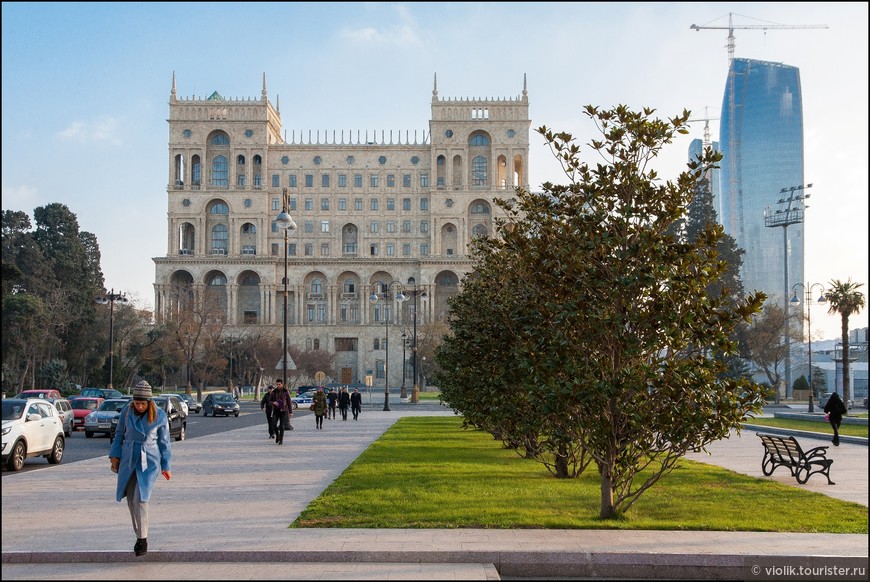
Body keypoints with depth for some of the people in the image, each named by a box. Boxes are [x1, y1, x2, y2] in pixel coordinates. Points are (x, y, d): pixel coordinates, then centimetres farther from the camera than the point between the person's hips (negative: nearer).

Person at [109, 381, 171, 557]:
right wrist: (114, 455, 3)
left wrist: (166, 466, 1)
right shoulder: (126, 411, -4)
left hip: (149, 462, -3)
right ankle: (139, 535, 24)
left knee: (140, 499, -14)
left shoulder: (159, 416, -9)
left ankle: (143, 539, -4)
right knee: (131, 500, 7)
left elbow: (164, 442, -1)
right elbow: (119, 434, 8)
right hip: (128, 460, 4)